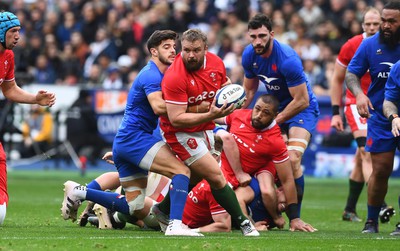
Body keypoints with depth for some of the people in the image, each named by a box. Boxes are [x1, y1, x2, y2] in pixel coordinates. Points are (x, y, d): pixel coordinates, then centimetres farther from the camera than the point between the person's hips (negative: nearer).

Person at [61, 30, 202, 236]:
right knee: (182, 171, -23)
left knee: (137, 208, 9)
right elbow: (158, 107, -27)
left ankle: (79, 192, 13)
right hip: (135, 137, -10)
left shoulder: (160, 75, 20)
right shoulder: (151, 74, -11)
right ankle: (175, 225, -36)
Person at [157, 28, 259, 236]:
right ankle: (243, 222, 0)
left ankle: (162, 210, 39)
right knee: (216, 176, -11)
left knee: (196, 176, 19)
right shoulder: (174, 77, -28)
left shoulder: (216, 63, -7)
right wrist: (210, 116, -37)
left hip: (204, 129, 7)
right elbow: (176, 119, -29)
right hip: (181, 132, -7)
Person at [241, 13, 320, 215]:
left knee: (292, 159, -23)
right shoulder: (249, 55, -9)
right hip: (275, 106, 7)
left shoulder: (287, 59, -30)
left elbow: (302, 101, -25)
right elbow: (249, 90, 7)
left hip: (301, 108, -7)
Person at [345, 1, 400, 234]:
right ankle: (372, 221, 15)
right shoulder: (370, 45, -2)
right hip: (380, 116, 1)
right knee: (380, 171, 1)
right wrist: (359, 94, -17)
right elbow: (351, 74, 4)